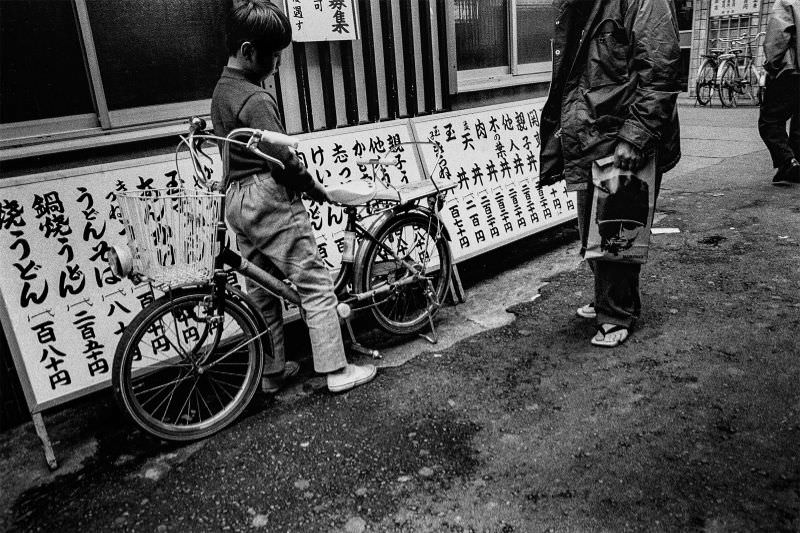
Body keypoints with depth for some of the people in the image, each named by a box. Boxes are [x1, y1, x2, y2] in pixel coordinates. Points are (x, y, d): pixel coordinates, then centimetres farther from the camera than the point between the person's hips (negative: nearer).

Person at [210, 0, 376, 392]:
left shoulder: (222, 90, 13)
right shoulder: (256, 99, -18)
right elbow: (281, 158, -22)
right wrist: (315, 188, -7)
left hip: (237, 201, 10)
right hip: (270, 201, -10)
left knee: (261, 292, 16)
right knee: (316, 286, -1)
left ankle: (272, 372, 27)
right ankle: (336, 371, 6)